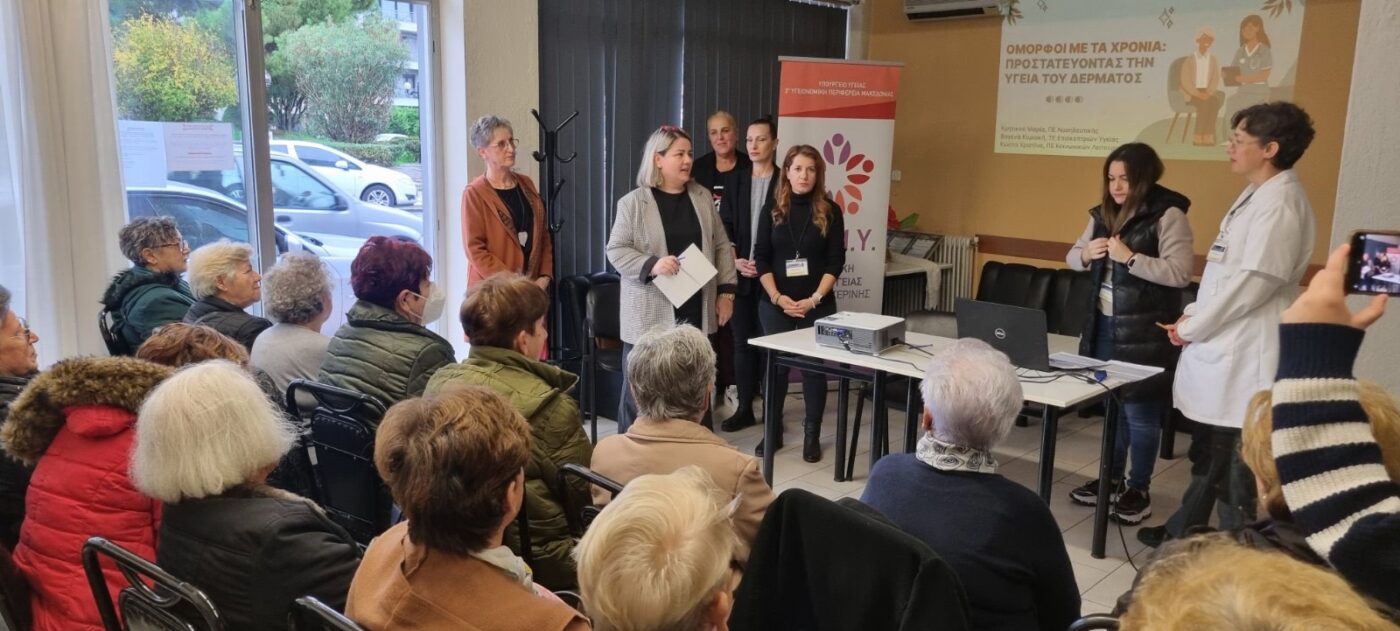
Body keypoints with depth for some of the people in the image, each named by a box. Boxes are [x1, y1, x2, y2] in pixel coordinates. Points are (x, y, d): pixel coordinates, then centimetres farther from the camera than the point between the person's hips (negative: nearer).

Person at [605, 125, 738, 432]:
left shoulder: (702, 197, 9)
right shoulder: (633, 203, -4)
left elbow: (722, 246, 12)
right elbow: (616, 250, -5)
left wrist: (726, 291, 6)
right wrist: (651, 265, -21)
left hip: (696, 310, 4)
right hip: (650, 314, -4)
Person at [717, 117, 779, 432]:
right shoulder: (736, 181, 10)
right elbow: (724, 228, 8)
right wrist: (735, 261, -5)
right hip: (740, 274, 4)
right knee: (743, 343, 8)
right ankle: (744, 408, 17)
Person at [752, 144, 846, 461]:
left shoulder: (829, 211, 0)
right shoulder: (772, 211, 4)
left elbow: (836, 262, -3)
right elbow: (761, 259, 1)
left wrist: (814, 299, -13)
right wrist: (777, 297, -11)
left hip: (817, 305, -1)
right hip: (775, 304, 1)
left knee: (814, 367, 3)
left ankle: (812, 435, 13)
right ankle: (773, 431, 18)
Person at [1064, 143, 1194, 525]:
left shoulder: (1168, 215, -11)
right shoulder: (1104, 214, 9)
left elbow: (1180, 273, -20)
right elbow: (1072, 257, 16)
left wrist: (1130, 258, -25)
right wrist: (1085, 254, -7)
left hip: (1145, 331, -7)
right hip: (1104, 324, 7)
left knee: (1140, 410, 2)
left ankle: (1140, 489, 16)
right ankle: (1112, 479, 30)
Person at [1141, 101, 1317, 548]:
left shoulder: (1280, 202, -16)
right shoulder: (1255, 196, 15)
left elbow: (1255, 281, -22)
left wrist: (1192, 327, -13)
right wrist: (1194, 314, 5)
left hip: (1244, 356, -10)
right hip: (1222, 348, 10)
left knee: (1236, 466, 0)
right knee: (1208, 455, 21)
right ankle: (1186, 532, 35)